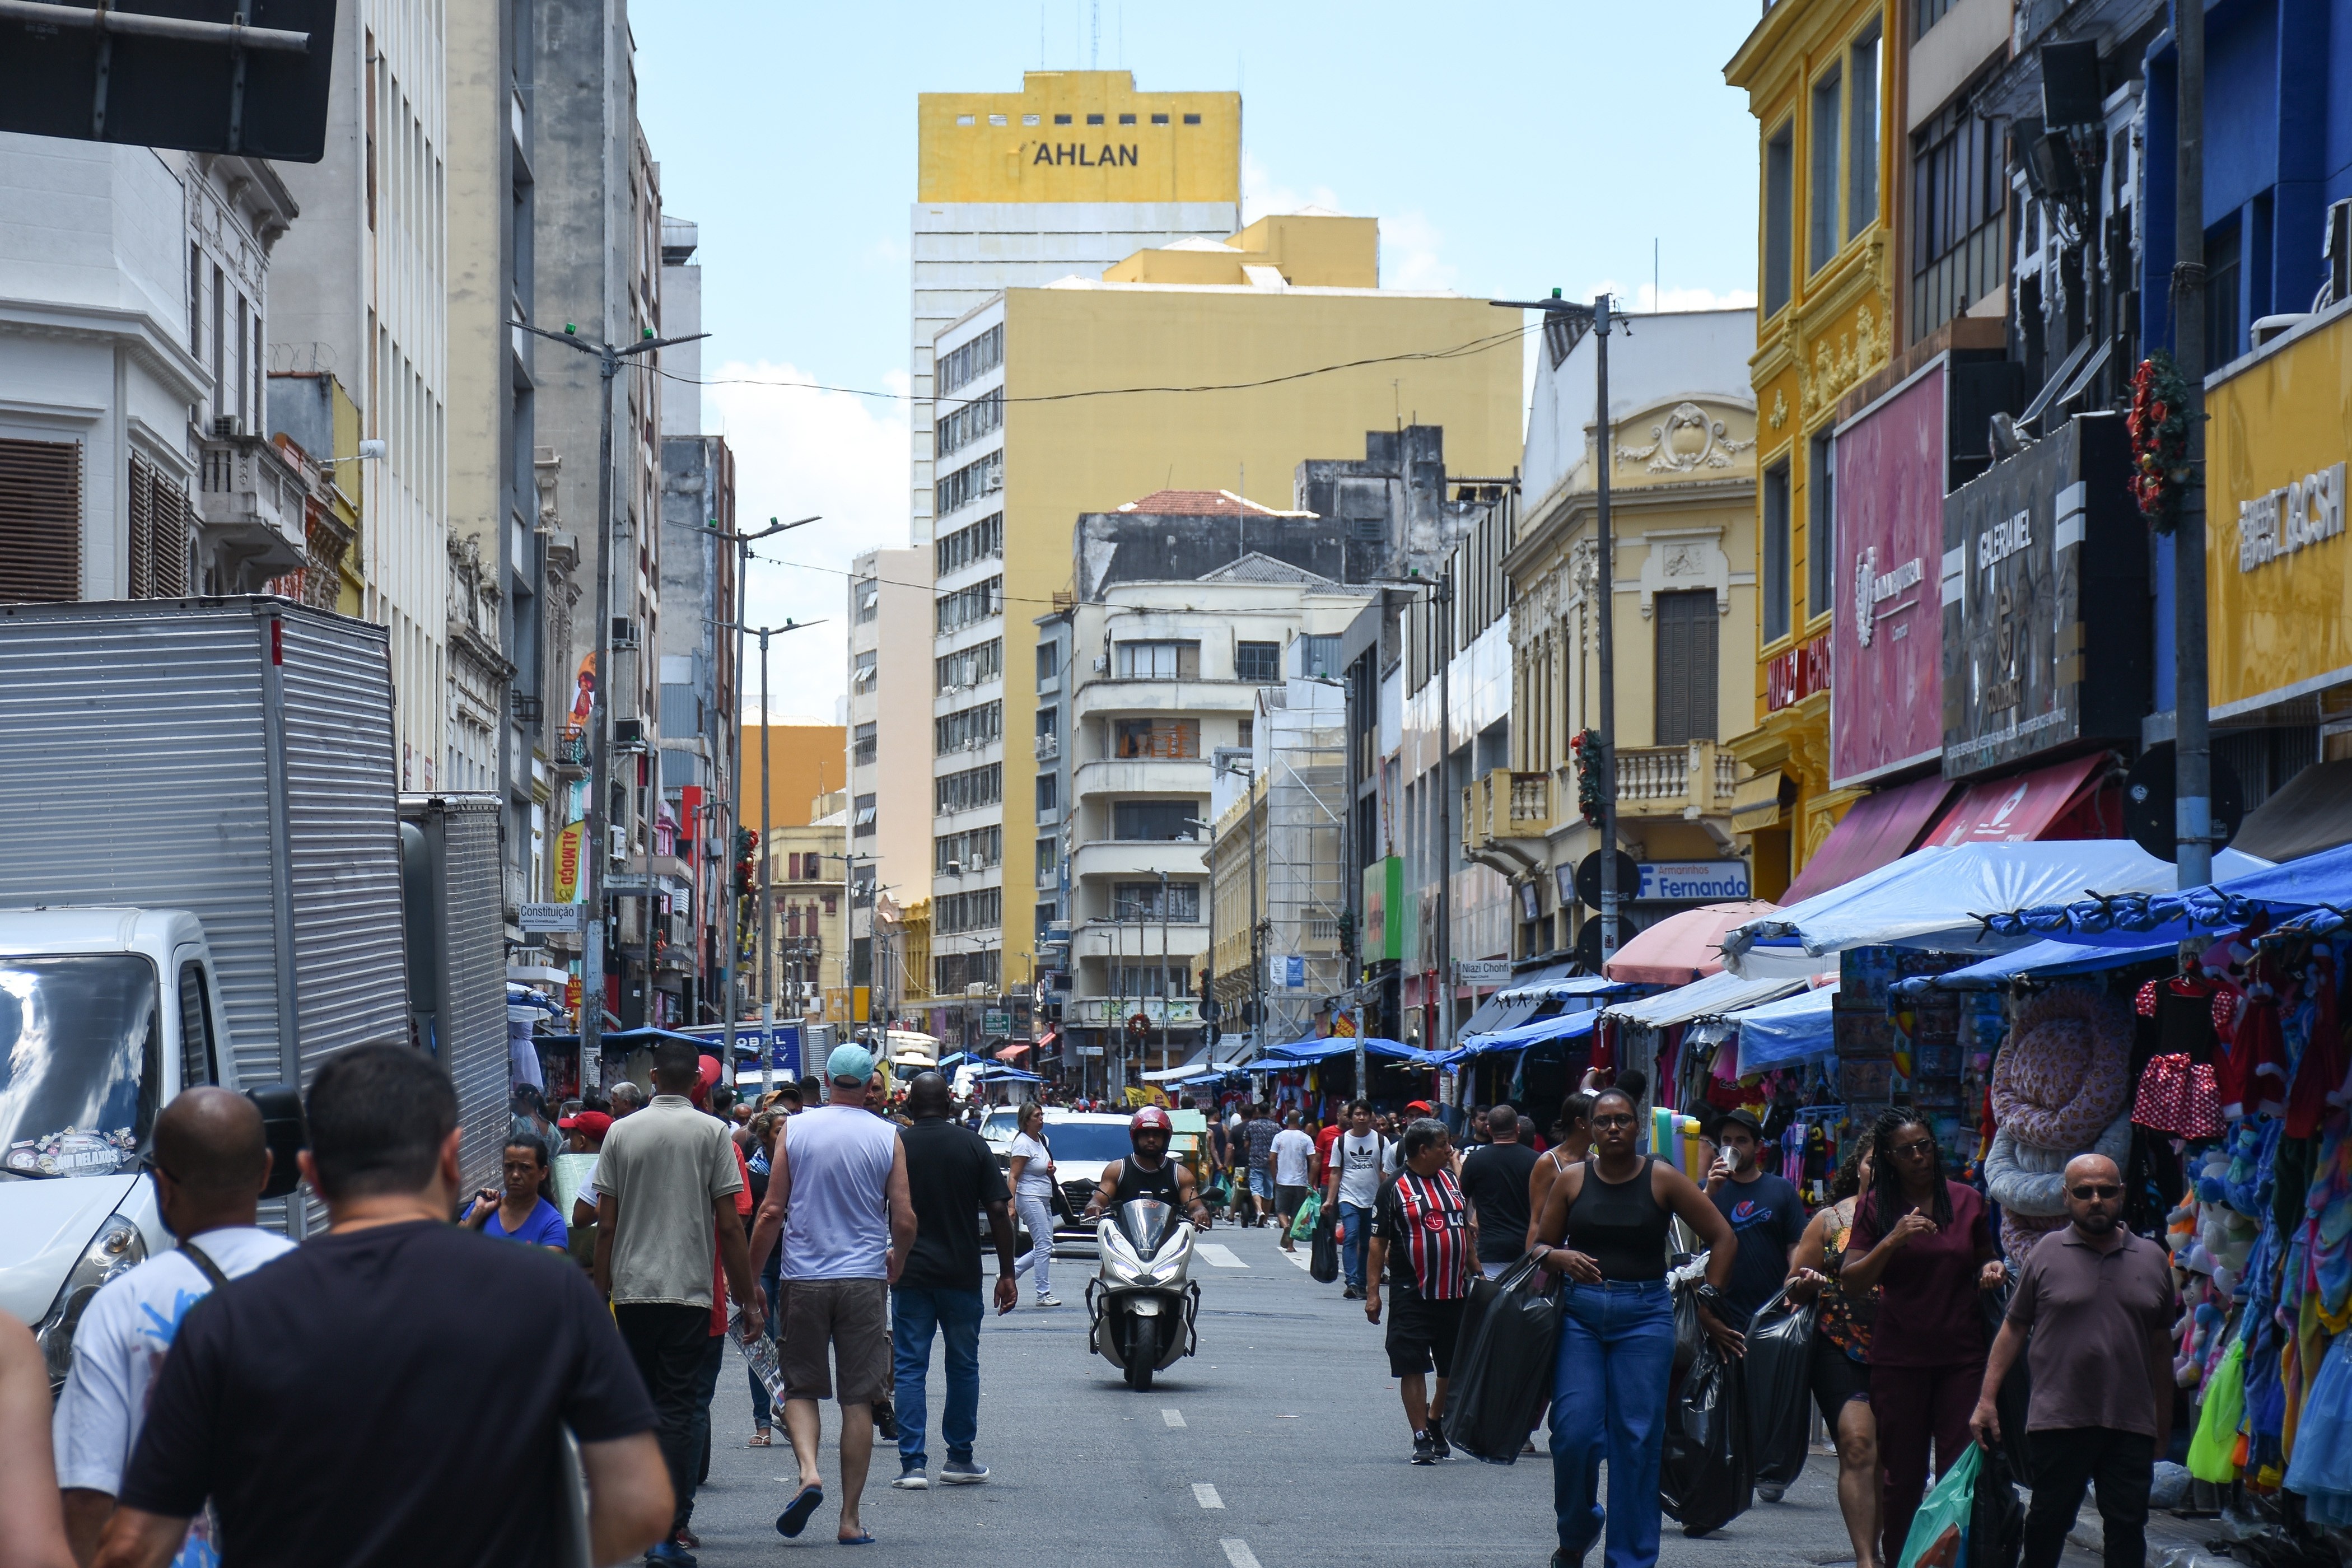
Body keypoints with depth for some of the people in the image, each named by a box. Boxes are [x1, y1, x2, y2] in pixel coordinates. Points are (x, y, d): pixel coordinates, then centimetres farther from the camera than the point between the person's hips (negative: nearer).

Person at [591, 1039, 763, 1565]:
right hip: (689, 1290, -2)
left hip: (632, 1289, 2)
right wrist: (747, 1298, 2)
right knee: (679, 1408, -2)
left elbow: (606, 1224, 4)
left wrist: (601, 1292, 12)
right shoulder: (713, 1133, -3)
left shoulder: (621, 1132, 4)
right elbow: (729, 1226, -5)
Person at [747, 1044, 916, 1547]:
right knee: (858, 1400, 5)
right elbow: (905, 1221, -1)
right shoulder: (887, 1137, 0)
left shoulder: (795, 1129, -1)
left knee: (801, 1388, 13)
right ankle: (850, 1517, 6)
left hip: (803, 1279, 0)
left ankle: (809, 1471, -14)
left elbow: (772, 1212, -2)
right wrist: (896, 1260, 20)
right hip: (864, 1280, 0)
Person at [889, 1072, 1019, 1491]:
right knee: (963, 1366, 13)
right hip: (961, 1275, 1)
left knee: (910, 1368, 1)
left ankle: (912, 1464, -5)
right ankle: (960, 1460, 17)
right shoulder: (972, 1145, 0)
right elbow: (999, 1211, -4)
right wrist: (1007, 1273, 2)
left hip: (909, 1273, -1)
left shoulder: (894, 1146, -1)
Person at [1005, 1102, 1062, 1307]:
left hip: (1044, 1200, 9)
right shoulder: (1023, 1143, -13)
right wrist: (1011, 1205, -24)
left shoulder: (1041, 1139, 14)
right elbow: (1014, 1177, -17)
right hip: (1030, 1198, -9)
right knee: (1044, 1245, -12)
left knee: (1044, 1248, 7)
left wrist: (1050, 1171, 5)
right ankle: (1044, 1294, -9)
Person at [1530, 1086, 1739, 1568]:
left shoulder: (1663, 1179, 0)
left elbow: (1723, 1238, 4)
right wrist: (1560, 1257, -10)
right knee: (1574, 1432, -8)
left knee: (1637, 1440, -3)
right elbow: (1540, 1244, 12)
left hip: (1644, 1315, -1)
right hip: (1580, 1314, 1)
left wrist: (1708, 1301, 0)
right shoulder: (1572, 1179, 5)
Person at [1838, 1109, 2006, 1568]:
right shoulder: (1876, 1207, 2)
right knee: (1902, 1475, 3)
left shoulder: (1967, 1202, 7)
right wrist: (1893, 1240, -18)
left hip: (1961, 1357, 1)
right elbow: (1851, 1282, -4)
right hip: (1898, 1358, -1)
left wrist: (1991, 1272, -1)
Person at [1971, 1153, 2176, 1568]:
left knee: (2127, 1527, 4)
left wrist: (2164, 1419, 16)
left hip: (2130, 1425, 2)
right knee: (2048, 1521, 5)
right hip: (2060, 1420, -2)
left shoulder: (2153, 1259, 9)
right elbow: (2013, 1329, 3)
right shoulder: (2046, 1254, 2)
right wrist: (1986, 1400, -3)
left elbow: (2160, 1345, 14)